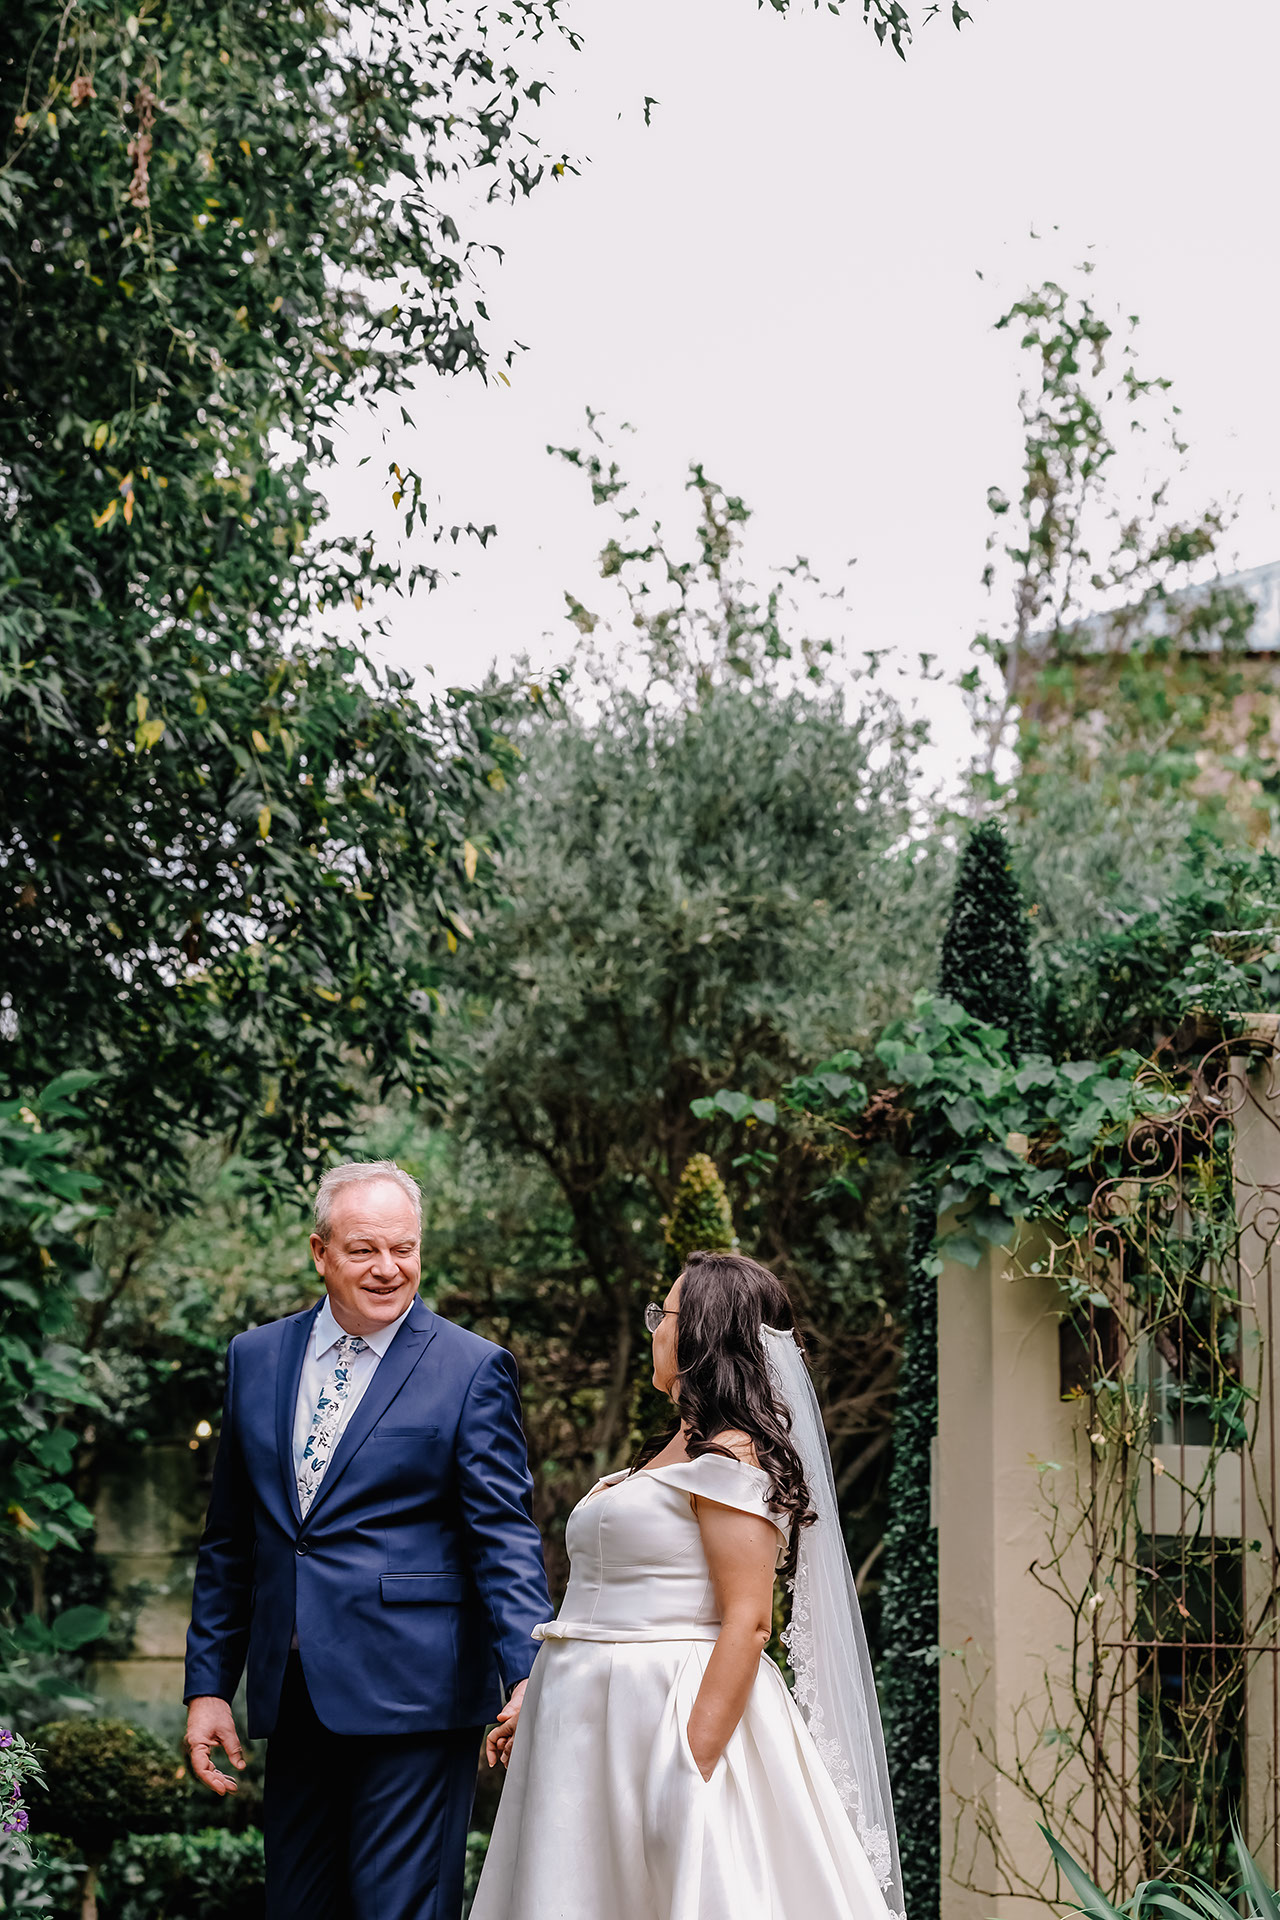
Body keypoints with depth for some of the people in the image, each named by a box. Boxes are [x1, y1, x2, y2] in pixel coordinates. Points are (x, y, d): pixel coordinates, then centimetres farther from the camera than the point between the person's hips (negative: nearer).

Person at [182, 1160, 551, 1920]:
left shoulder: (473, 1368, -3)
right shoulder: (256, 1357, 10)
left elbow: (506, 1536, -8)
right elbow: (230, 1543, 15)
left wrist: (527, 1675, -21)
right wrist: (209, 1685, 11)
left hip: (413, 1696, -5)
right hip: (293, 1700, 5)